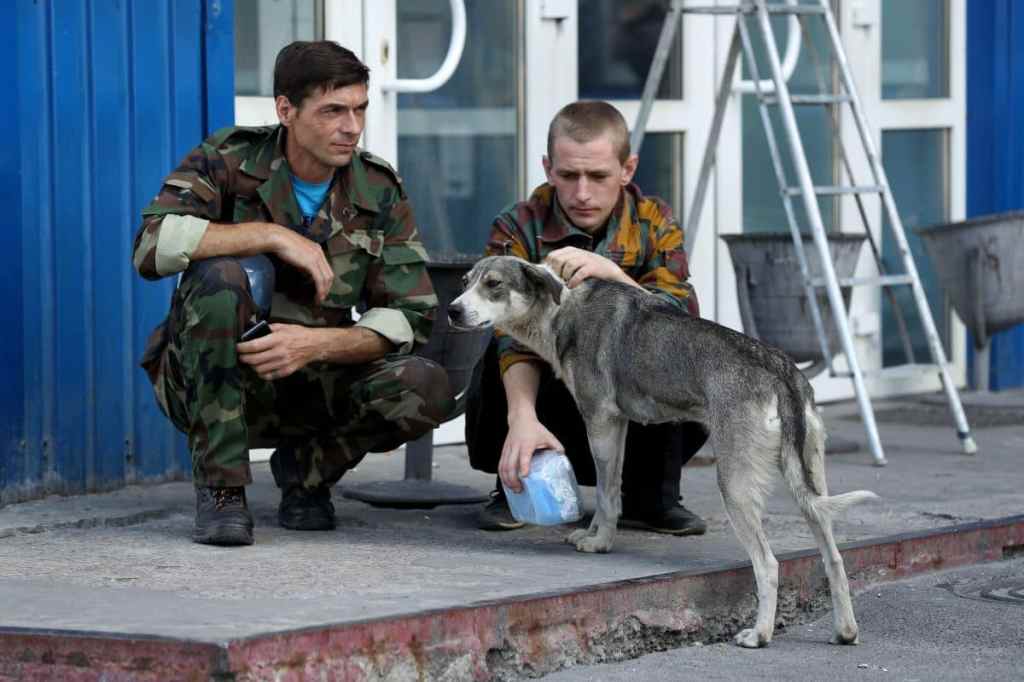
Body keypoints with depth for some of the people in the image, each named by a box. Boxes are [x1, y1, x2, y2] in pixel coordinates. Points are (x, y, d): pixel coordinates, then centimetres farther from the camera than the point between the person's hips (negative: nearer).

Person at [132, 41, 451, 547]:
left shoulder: (379, 192, -2)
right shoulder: (229, 160, -10)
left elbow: (411, 317, -8)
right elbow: (152, 245, -27)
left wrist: (316, 344, -26)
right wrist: (274, 235, -29)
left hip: (310, 384, 3)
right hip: (206, 380, -3)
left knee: (425, 390, -25)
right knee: (231, 273, -34)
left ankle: (307, 466, 6)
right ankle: (220, 486, -22)